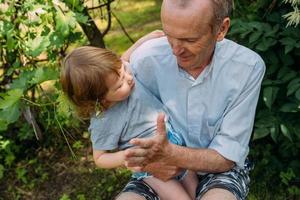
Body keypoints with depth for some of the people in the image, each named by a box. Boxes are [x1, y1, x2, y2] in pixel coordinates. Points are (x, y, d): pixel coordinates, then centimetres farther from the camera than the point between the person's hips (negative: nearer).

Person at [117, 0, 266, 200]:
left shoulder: (248, 67, -19)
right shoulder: (144, 59, -17)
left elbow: (228, 157, -17)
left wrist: (168, 153, -32)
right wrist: (148, 157, -25)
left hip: (220, 168, 0)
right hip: (162, 170, 1)